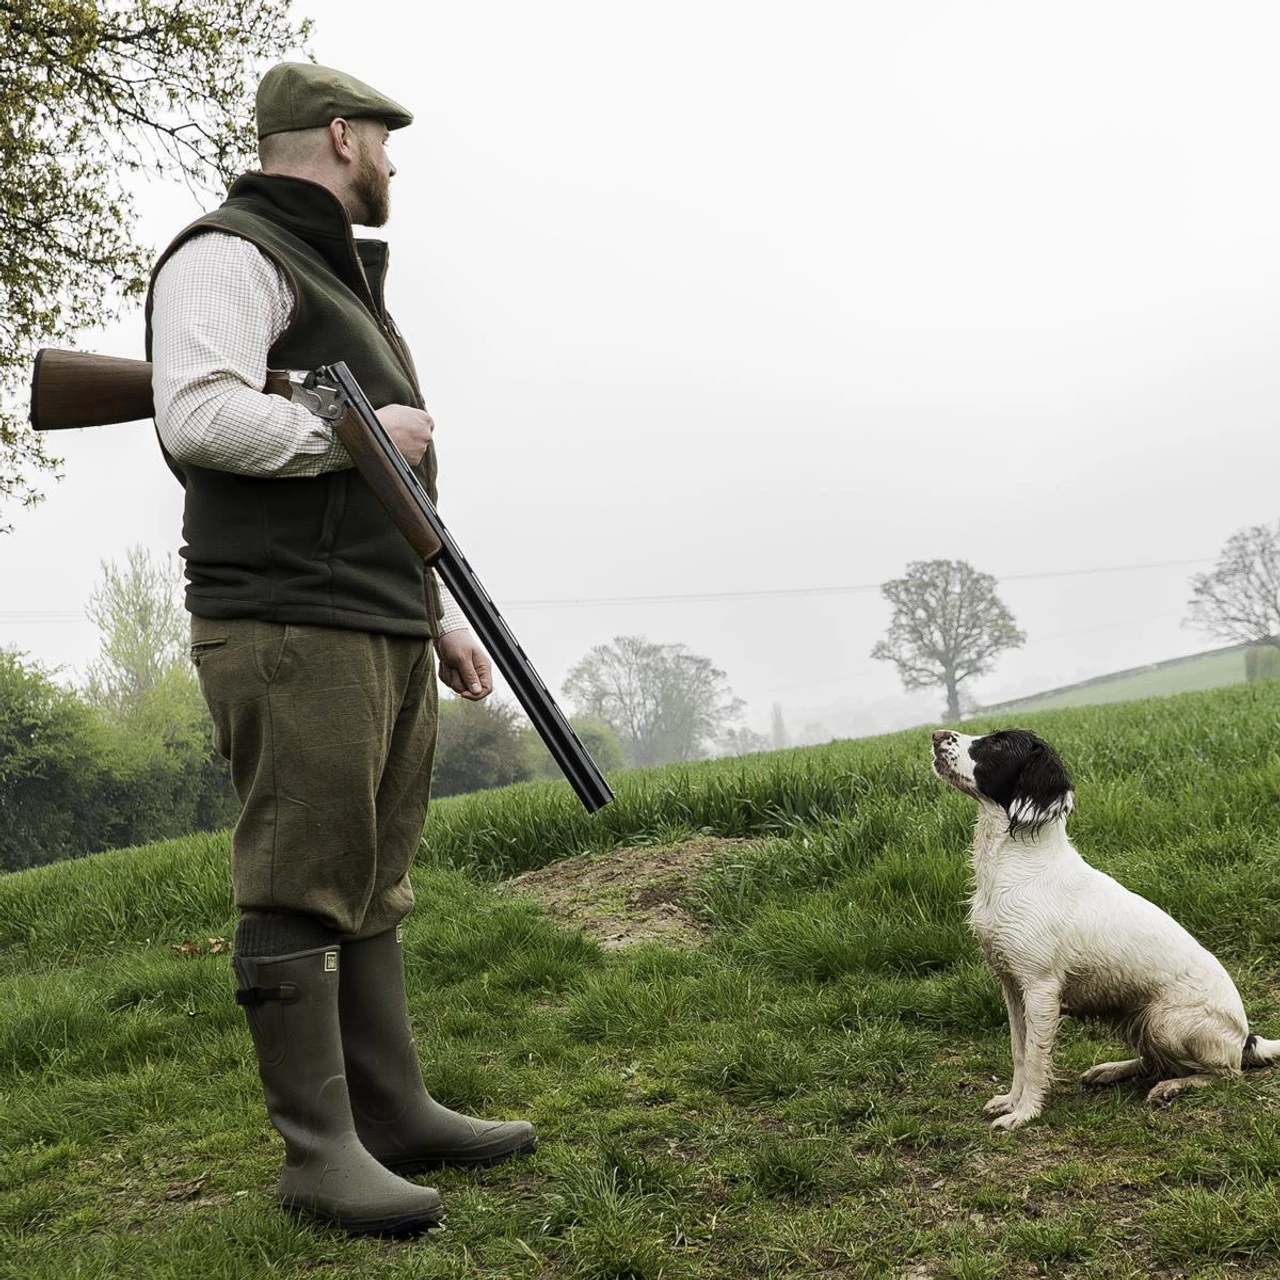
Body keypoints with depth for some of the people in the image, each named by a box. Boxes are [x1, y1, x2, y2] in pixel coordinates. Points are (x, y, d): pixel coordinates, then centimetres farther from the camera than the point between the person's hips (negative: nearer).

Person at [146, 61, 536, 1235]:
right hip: (290, 631, -9)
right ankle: (319, 1151, -1)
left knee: (374, 887, 10)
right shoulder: (231, 257, -3)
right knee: (301, 891, -6)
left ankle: (394, 1114, 17)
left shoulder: (346, 280, 27)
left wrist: (439, 612, 23)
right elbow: (199, 416, -21)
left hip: (385, 630, 9)